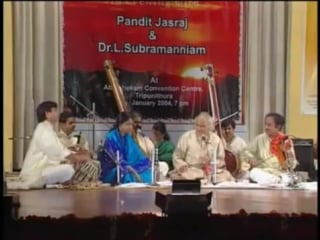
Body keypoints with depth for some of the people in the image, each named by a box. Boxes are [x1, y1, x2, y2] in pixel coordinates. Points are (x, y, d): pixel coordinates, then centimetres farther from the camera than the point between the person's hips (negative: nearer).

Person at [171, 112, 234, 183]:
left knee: (226, 176, -28)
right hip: (190, 170, 0)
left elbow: (221, 161, 10)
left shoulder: (216, 139, 7)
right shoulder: (187, 137, 3)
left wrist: (210, 162, -11)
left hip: (211, 171, 1)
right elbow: (177, 157, 7)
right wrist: (182, 165, -14)